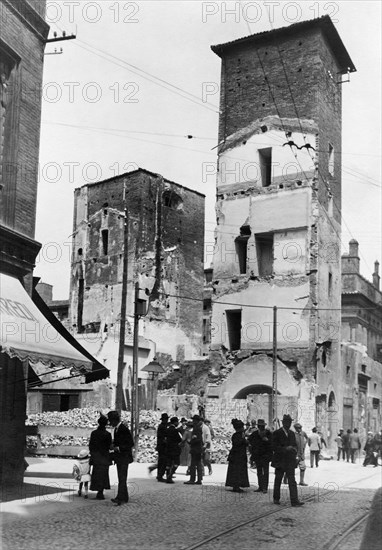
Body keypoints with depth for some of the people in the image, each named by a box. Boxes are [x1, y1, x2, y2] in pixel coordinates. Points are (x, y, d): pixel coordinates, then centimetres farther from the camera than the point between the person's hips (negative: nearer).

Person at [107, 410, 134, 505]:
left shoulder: (124, 429, -17)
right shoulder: (116, 429, 12)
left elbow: (131, 444, -18)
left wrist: (118, 448, -21)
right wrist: (113, 445, 5)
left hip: (124, 458, -10)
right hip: (119, 458, 10)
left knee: (122, 478, -12)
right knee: (121, 478, 14)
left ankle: (120, 498, -16)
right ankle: (125, 497, 21)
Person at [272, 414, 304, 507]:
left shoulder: (292, 433, 12)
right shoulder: (277, 433, -7)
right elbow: (274, 447, -13)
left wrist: (294, 449, -3)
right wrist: (285, 449, -24)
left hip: (290, 461, 4)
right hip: (280, 460, -4)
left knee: (292, 481, -5)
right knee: (278, 480, 10)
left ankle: (294, 501, -9)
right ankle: (276, 498, 25)